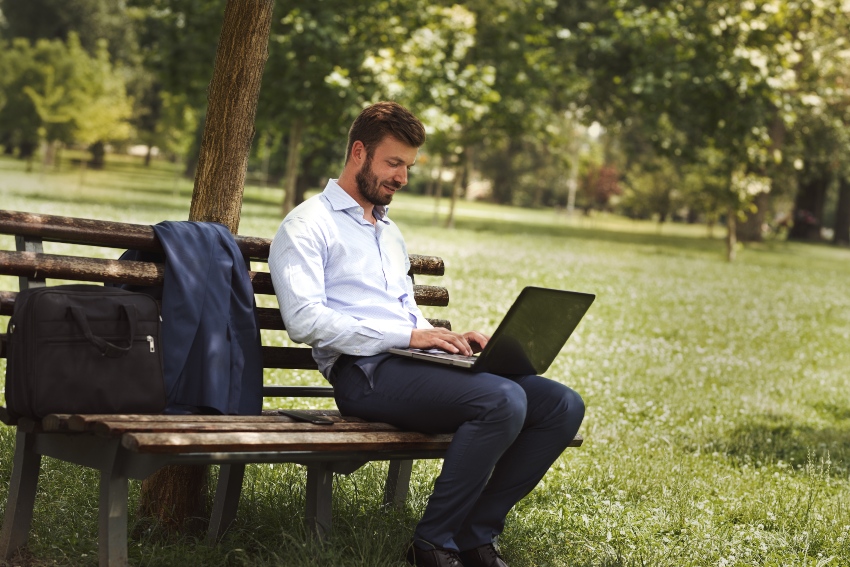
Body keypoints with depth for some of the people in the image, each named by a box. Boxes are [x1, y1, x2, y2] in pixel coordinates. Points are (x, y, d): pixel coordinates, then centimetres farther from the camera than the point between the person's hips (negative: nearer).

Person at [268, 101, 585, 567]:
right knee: (503, 401, -31)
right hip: (365, 371, -8)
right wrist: (409, 335, -17)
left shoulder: (390, 232, 30)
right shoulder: (307, 226, 2)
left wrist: (448, 340, 9)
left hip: (410, 363, 8)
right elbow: (304, 320, -13)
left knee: (562, 406, -8)